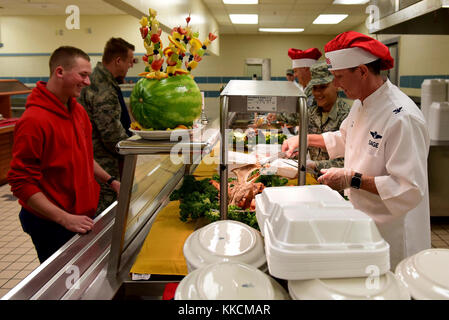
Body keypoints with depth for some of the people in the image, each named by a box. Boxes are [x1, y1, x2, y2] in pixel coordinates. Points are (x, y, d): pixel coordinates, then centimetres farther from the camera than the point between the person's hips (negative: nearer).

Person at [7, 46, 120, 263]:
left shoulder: (77, 110, 5)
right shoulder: (34, 120, -22)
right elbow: (21, 182, -21)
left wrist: (110, 181, 9)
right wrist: (65, 219, -25)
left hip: (82, 216, 8)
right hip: (51, 226, -8)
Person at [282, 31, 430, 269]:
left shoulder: (402, 118, -26)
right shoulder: (362, 104, 4)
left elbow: (410, 189, -28)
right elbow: (343, 139, 25)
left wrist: (352, 179, -26)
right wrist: (304, 139, 15)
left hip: (392, 233, -8)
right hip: (364, 222, 8)